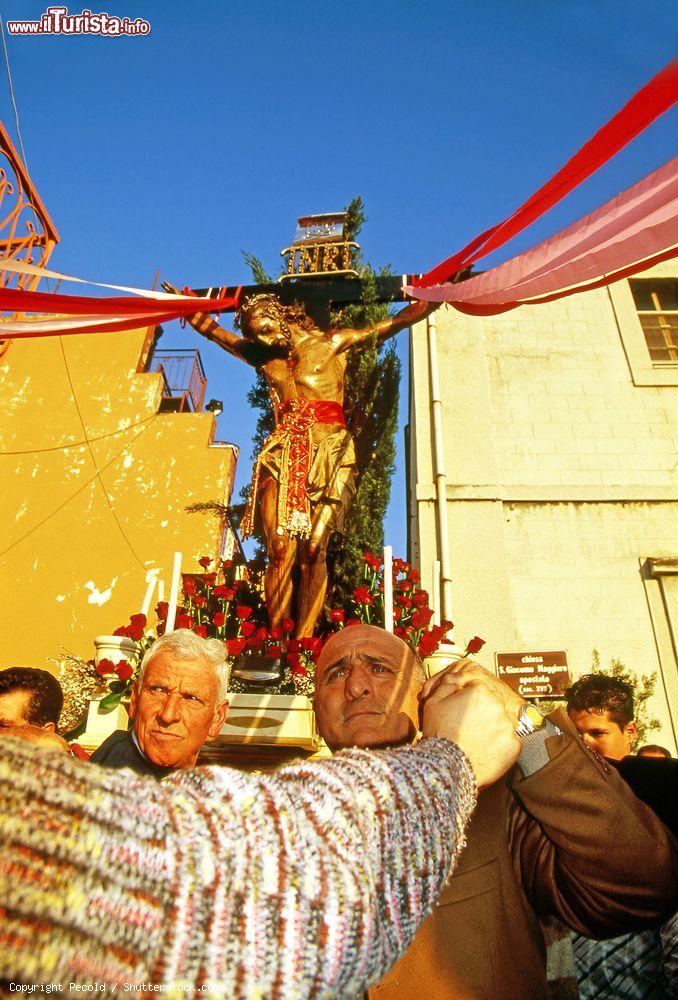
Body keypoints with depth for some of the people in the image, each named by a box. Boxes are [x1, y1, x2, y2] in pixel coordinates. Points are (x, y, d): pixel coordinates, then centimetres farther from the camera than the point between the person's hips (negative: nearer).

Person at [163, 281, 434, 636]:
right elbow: (207, 327, 33)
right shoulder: (263, 356, 25)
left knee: (313, 548, -12)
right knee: (281, 549, -12)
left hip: (328, 453, -2)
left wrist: (431, 298, 10)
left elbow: (397, 321, 17)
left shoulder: (333, 342, 16)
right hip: (283, 456, 3)